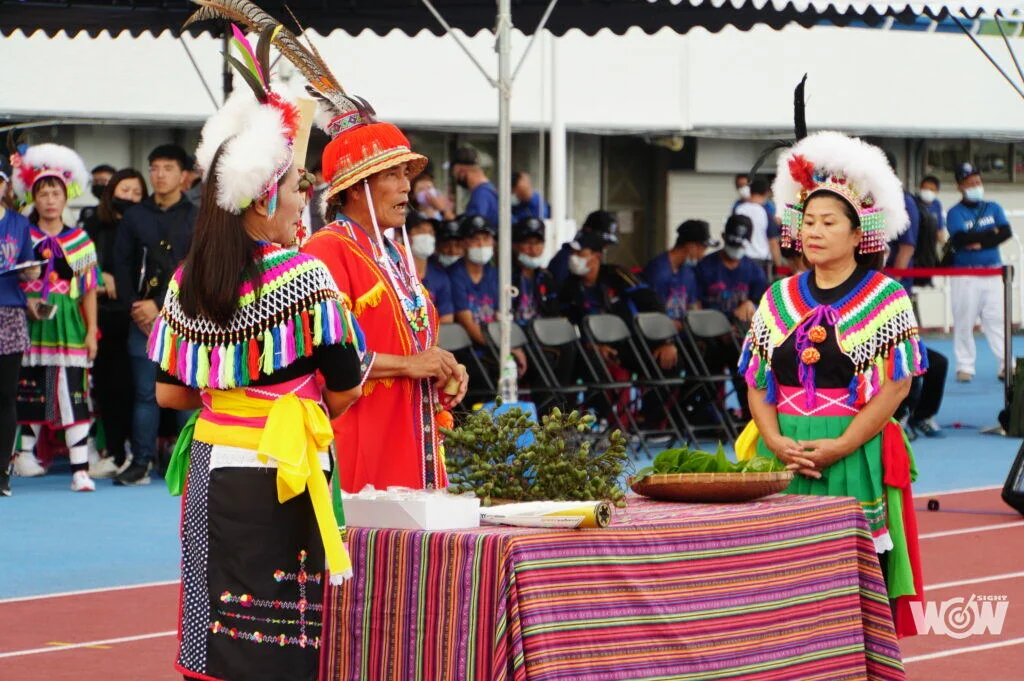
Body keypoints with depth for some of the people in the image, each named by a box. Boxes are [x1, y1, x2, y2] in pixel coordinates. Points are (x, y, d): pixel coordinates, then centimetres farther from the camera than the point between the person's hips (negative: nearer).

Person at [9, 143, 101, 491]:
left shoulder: (80, 239, 10)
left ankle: (80, 469, -9)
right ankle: (24, 452, 16)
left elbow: (89, 288, 9)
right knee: (30, 391, 2)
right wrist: (27, 304, -12)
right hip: (32, 325, 0)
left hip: (70, 327, 0)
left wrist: (92, 331, 4)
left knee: (75, 395, -6)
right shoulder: (24, 237, 6)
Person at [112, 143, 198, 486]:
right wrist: (134, 308, -4)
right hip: (143, 318, 2)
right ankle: (141, 462, 4)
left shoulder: (196, 218, 4)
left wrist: (160, 304, -10)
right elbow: (121, 265, 9)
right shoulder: (135, 216, 11)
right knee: (145, 391, 1)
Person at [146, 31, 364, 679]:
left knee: (219, 622, 10)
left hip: (209, 469, 6)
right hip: (276, 474, -6)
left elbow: (170, 392, 9)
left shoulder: (188, 280, 4)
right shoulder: (301, 275, -12)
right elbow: (345, 389, -6)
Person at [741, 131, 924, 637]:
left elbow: (897, 385, -6)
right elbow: (757, 383, 11)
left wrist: (838, 447, -15)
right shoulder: (779, 299, 13)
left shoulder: (886, 299, 1)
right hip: (783, 460, 3)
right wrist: (777, 442, -7)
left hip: (858, 462, -3)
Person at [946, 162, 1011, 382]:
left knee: (997, 319, -1)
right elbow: (961, 239, -17)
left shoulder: (993, 208, 10)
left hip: (993, 273, 3)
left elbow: (1006, 232, -4)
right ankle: (965, 367, 8)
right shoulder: (955, 213, -2)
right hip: (965, 276, -2)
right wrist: (991, 233, -8)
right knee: (964, 322, 0)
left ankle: (1006, 365, 0)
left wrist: (979, 243, -15)